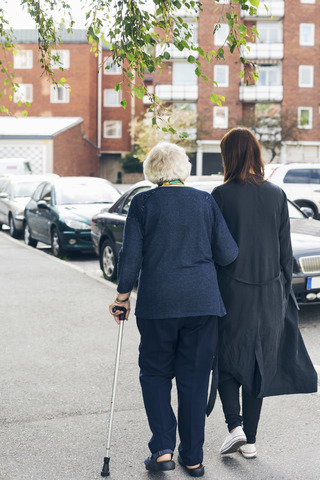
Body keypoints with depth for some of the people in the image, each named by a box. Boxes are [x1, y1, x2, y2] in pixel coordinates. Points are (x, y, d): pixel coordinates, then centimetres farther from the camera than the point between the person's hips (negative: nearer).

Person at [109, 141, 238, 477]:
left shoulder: (143, 203, -2)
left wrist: (123, 295, 8)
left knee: (155, 373, 14)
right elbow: (228, 254, 4)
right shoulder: (205, 201, 4)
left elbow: (131, 256, -4)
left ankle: (163, 450, 5)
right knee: (194, 377, 10)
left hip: (157, 301, -2)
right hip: (203, 301, 2)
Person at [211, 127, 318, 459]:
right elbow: (285, 250, 5)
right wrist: (284, 289, 15)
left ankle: (235, 425, -2)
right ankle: (249, 440, 19)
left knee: (227, 360, 13)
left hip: (232, 291, -3)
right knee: (260, 362, 12)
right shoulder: (276, 195, 2)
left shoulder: (222, 195, -10)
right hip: (270, 292, 4)